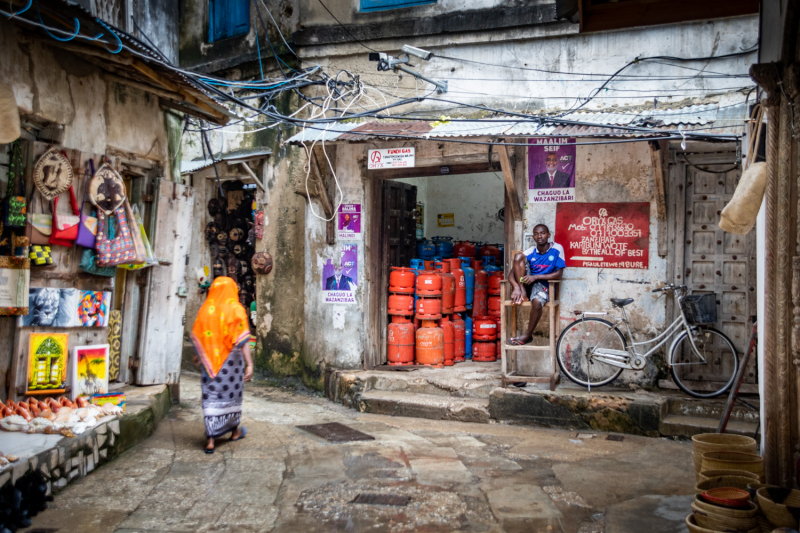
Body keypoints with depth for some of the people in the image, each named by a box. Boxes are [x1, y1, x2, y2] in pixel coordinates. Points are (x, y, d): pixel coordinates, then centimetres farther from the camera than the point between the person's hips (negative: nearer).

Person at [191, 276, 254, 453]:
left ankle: (210, 440, -3)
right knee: (232, 393, 15)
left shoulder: (205, 309, 2)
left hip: (210, 360, 2)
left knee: (211, 396, 2)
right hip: (231, 359, -2)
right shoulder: (236, 310, -8)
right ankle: (235, 431, 31)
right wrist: (249, 364, -15)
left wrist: (198, 356, 27)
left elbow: (197, 336, 10)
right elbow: (243, 339, -14)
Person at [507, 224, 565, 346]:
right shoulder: (530, 252, 0)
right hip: (526, 283, 3)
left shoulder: (557, 249, -5)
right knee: (518, 255, -17)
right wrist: (516, 287, -28)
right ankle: (522, 292, -22)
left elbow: (559, 274, -9)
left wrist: (536, 277, -19)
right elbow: (511, 274, -6)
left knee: (537, 302, -38)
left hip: (542, 285, -3)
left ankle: (528, 335, -16)